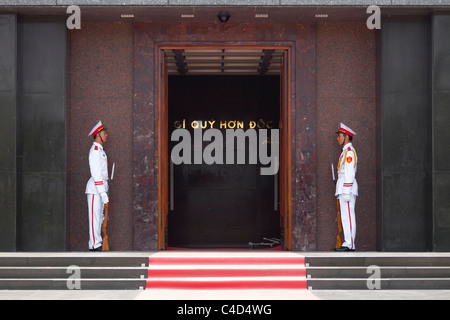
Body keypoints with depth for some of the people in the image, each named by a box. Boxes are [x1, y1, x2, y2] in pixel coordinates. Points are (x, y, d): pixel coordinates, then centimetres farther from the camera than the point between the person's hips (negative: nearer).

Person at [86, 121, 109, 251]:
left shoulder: (101, 150, 19)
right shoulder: (94, 150, -13)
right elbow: (96, 173, -19)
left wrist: (105, 191, 21)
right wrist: (103, 193, -22)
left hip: (101, 186, 10)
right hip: (95, 188, -10)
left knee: (100, 217, 12)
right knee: (95, 217, -9)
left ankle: (98, 244, 17)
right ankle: (94, 245, -8)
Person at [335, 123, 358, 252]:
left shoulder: (349, 151, -10)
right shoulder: (346, 152, 21)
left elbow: (349, 174, -17)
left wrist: (346, 192, -21)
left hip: (346, 188, -10)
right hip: (344, 189, 10)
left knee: (348, 215, -11)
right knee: (345, 216, 9)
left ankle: (349, 244, -12)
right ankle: (348, 244, 10)